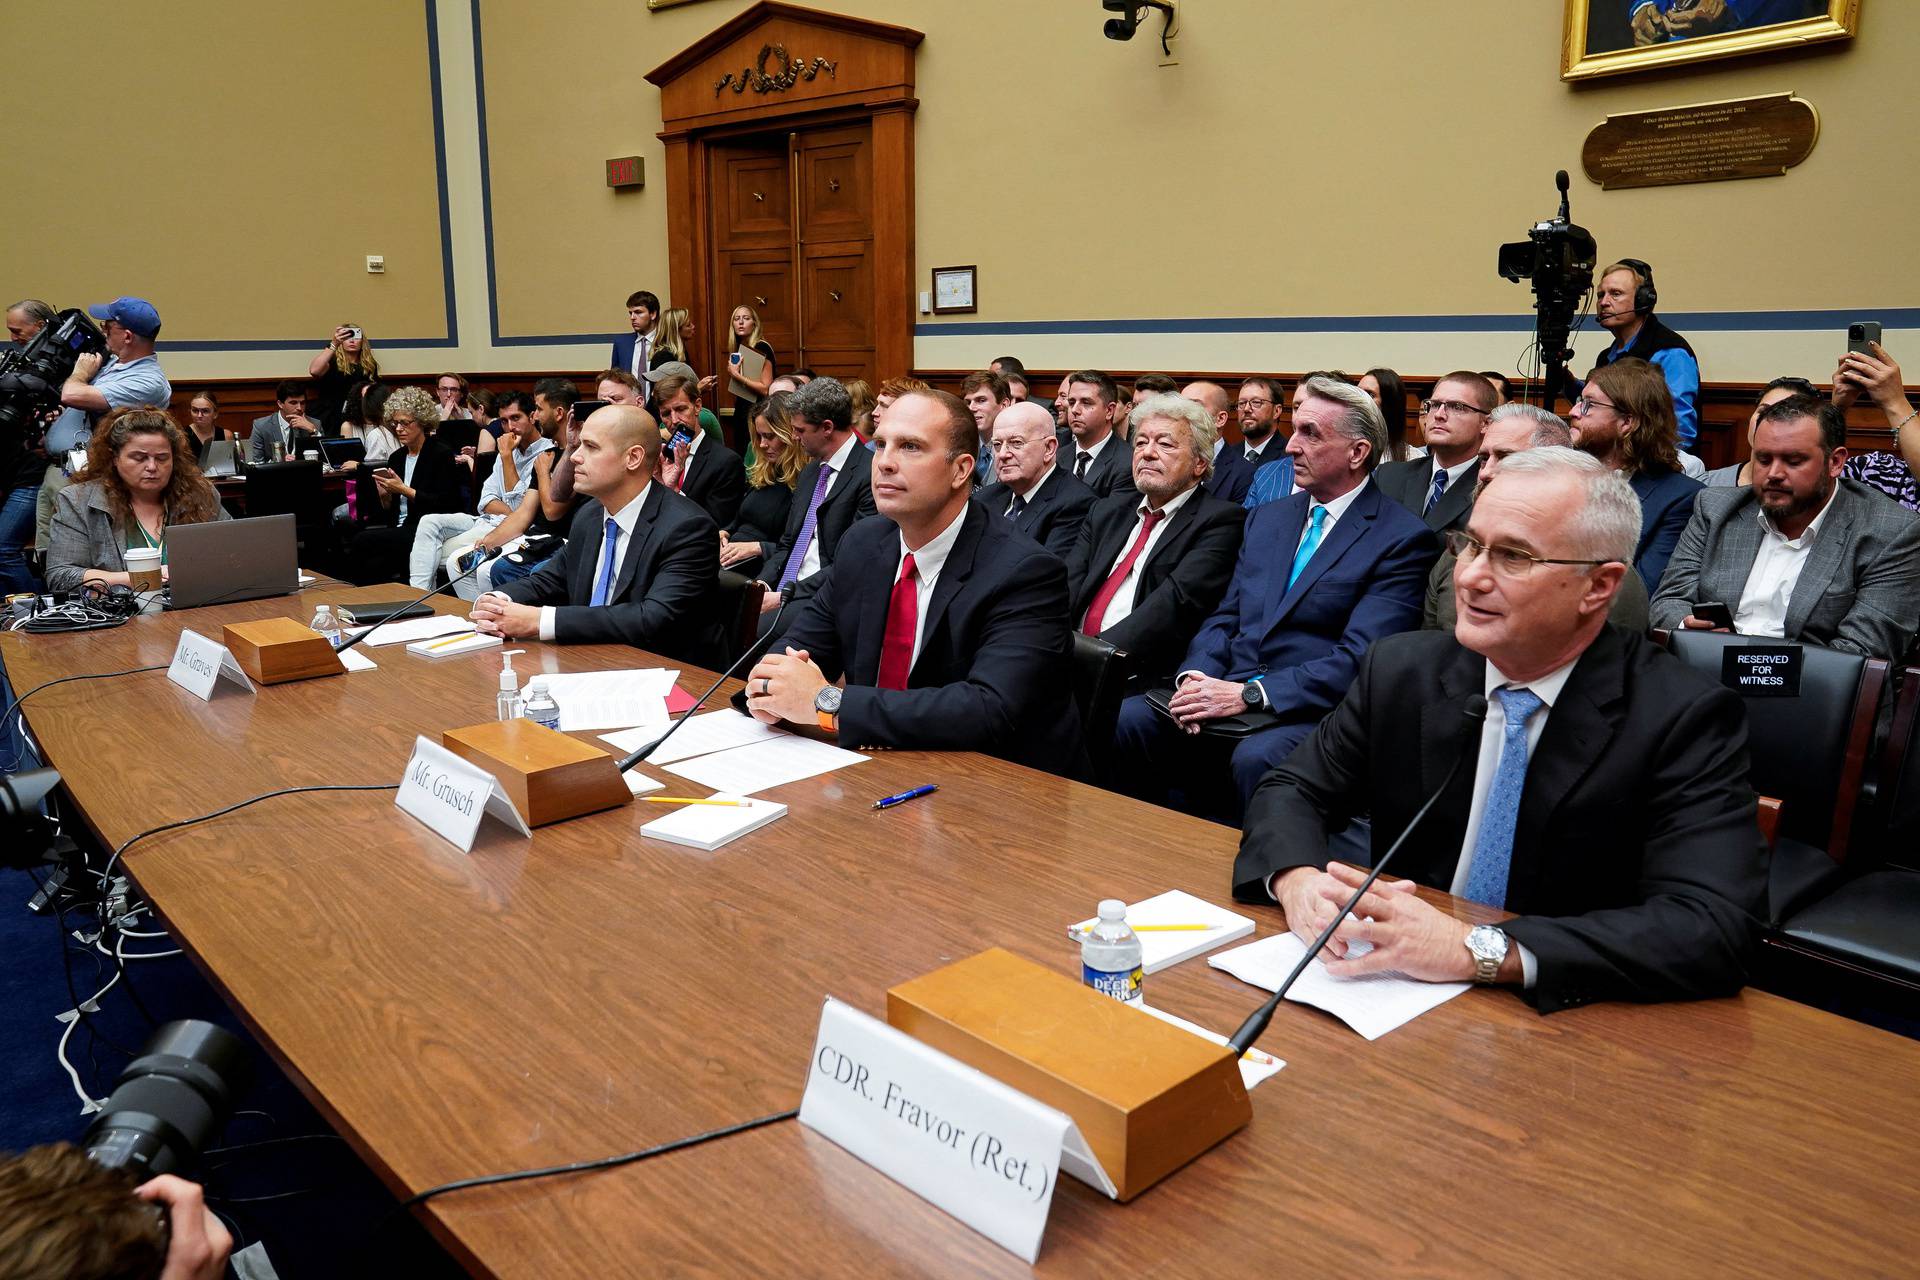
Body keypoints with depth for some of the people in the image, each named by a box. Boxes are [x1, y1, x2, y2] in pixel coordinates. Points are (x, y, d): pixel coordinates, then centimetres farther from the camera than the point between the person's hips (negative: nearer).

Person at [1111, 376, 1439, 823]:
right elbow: (1226, 616, 15)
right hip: (1227, 688, 6)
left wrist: (1248, 694, -20)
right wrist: (1195, 676, -7)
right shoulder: (1266, 518, 18)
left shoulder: (1404, 538, -4)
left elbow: (1358, 657, -14)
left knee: (1256, 757, -36)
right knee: (1127, 718, -19)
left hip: (1308, 707, -5)